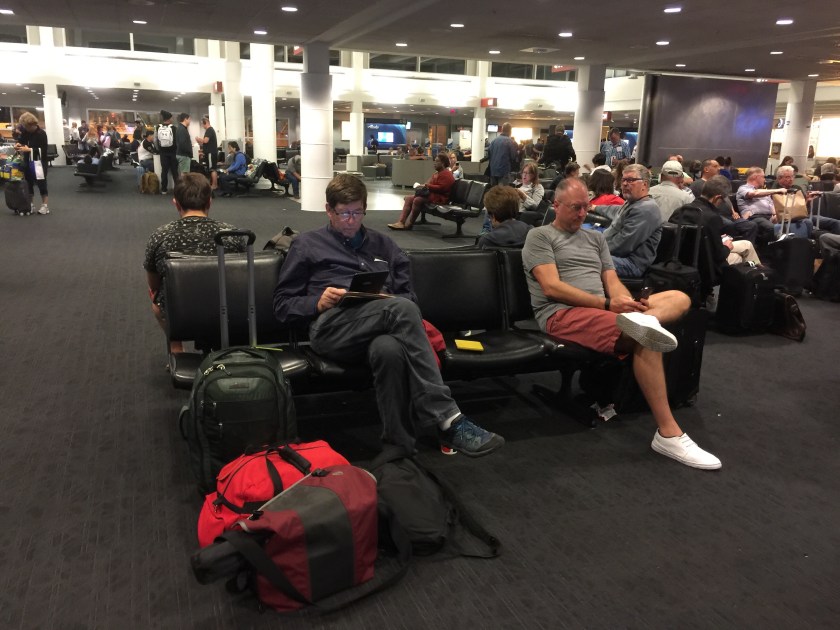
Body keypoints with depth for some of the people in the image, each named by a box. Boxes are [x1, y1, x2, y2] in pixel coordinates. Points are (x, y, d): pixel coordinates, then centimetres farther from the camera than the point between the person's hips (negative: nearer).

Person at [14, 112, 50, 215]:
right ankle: (31, 205, 18)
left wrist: (29, 150, -24)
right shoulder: (25, 131, 4)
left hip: (39, 163, -7)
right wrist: (18, 144, -3)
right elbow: (20, 139, 20)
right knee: (28, 184, 10)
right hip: (28, 162, 7)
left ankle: (45, 206, 4)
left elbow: (43, 150, -19)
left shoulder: (41, 133, -15)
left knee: (41, 184, -3)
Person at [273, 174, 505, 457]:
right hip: (332, 326, -3)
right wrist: (318, 303, -6)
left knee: (390, 349, -41)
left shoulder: (383, 245, 29)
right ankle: (448, 420, -41)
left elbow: (408, 294, 23)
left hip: (384, 322, 3)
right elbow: (282, 305, 15)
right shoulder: (307, 245, 20)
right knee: (401, 309, -36)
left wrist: (398, 306, -2)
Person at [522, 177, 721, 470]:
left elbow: (613, 282, 16)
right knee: (645, 339, -31)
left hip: (601, 309, 8)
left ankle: (639, 319, -43)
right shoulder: (539, 236, 4)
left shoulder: (595, 238, 25)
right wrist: (607, 304, -16)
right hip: (562, 314, -7)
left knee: (680, 298, -9)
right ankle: (668, 434, -30)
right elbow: (551, 287, -10)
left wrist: (626, 301, -11)